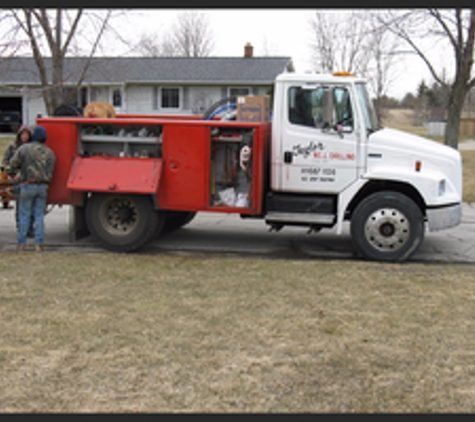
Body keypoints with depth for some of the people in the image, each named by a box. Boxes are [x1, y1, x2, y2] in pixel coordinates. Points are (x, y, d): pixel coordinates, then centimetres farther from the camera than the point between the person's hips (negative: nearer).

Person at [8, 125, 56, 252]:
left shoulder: (24, 148, -5)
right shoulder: (50, 152, 7)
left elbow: (13, 163, -9)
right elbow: (50, 171, 9)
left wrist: (13, 174, 9)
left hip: (28, 186, -3)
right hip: (42, 186, 3)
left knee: (24, 215, 4)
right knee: (39, 215, 7)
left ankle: (21, 243, 6)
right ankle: (38, 244, 6)